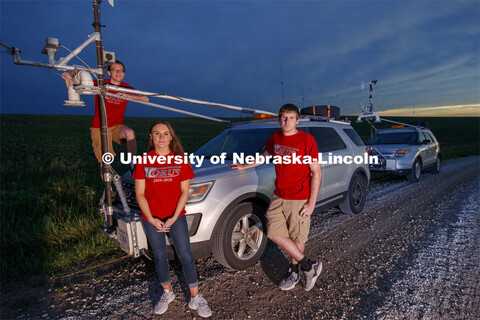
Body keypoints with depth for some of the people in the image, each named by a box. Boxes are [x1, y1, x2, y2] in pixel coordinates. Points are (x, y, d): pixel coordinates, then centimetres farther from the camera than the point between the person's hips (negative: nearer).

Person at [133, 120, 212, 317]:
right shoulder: (144, 161, -3)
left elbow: (184, 192, -4)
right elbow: (140, 193, -3)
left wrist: (174, 217, -13)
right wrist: (151, 219, -11)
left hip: (176, 217, -1)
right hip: (151, 220, 1)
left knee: (185, 256, 1)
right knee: (160, 257, 14)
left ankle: (195, 298, 16)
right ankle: (167, 293, 36)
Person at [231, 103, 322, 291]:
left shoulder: (306, 140, -12)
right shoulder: (275, 138, 5)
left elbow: (316, 173, -11)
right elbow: (266, 155, 26)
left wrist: (311, 203, -15)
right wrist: (245, 166, 28)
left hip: (299, 199, -5)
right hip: (278, 196, 6)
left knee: (298, 238, 6)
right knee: (275, 234, 5)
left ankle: (293, 272, 30)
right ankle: (309, 266, 21)